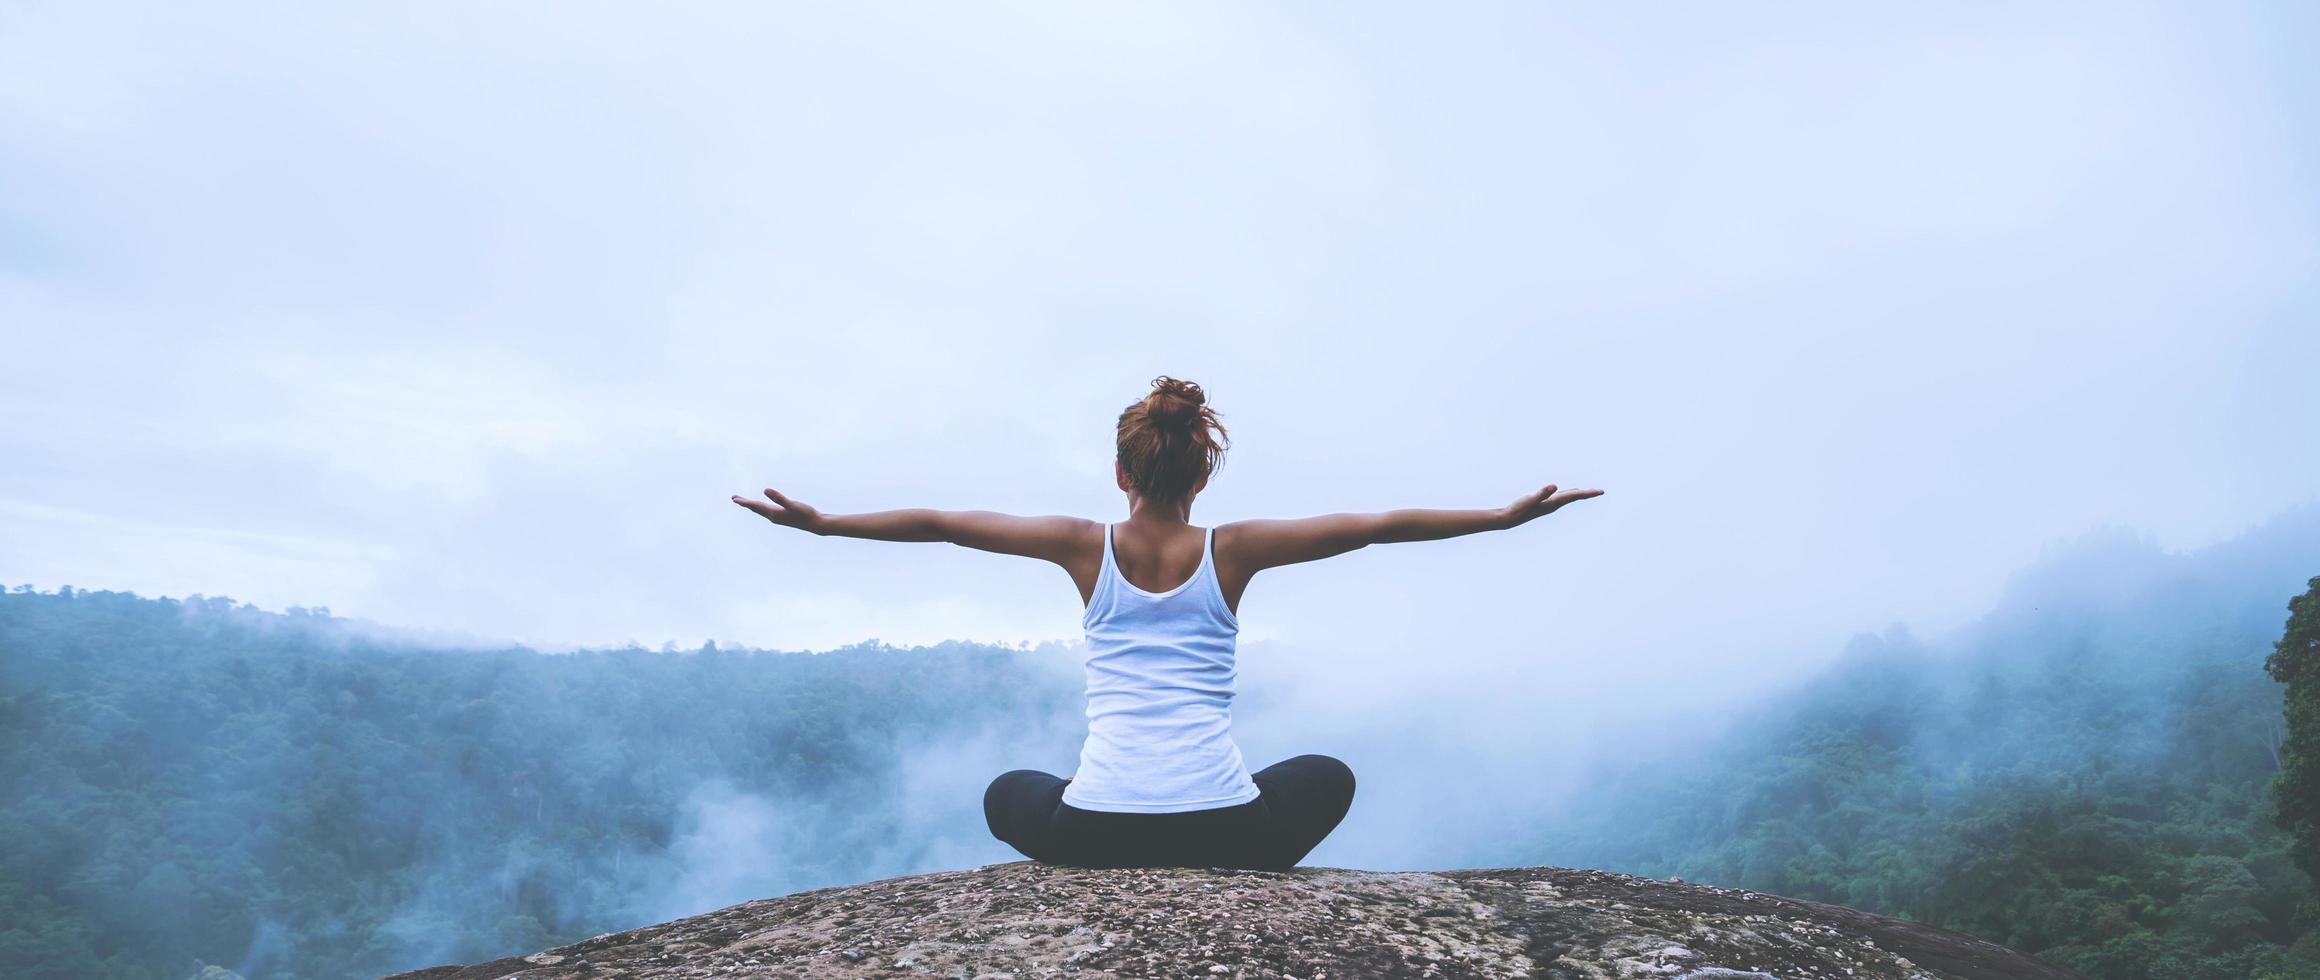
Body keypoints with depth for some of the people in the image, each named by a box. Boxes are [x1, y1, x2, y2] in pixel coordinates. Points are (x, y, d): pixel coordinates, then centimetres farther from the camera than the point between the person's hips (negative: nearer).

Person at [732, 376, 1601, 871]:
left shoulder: (1087, 547, 2)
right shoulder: (1231, 551, 1)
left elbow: (942, 523, 5)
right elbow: (1378, 525, 2)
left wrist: (820, 521, 16)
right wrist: (1510, 516, 9)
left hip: (1100, 828, 0)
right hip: (1226, 830, 0)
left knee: (1007, 796, 34)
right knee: (1327, 778, 32)